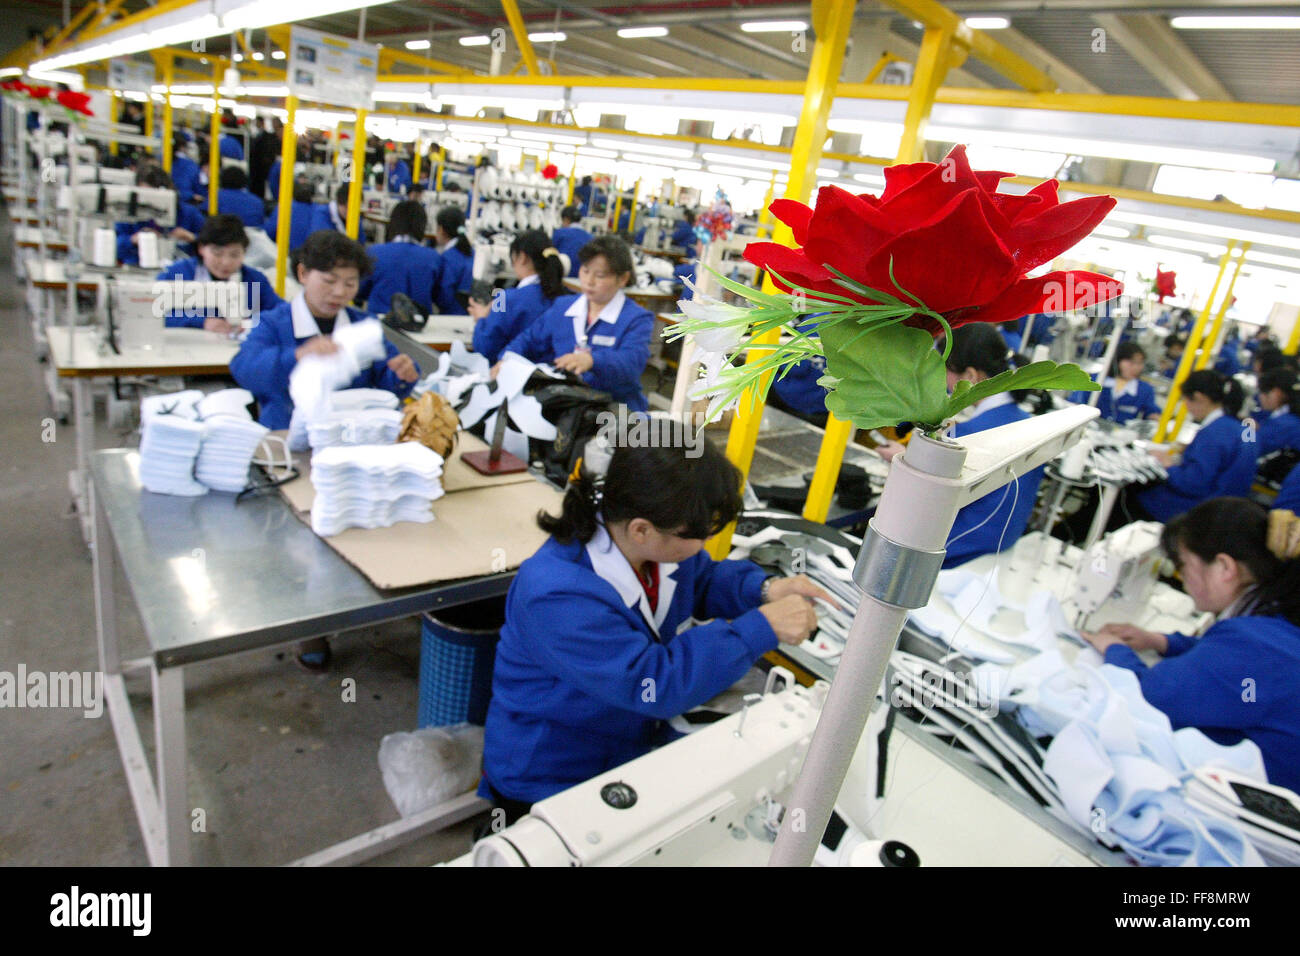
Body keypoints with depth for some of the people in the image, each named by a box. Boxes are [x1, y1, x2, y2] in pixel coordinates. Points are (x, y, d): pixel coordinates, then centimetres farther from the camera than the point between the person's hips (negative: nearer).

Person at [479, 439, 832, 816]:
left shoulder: (658, 542, -11)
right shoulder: (556, 597, -33)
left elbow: (704, 579, 9)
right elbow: (655, 684, -32)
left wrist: (764, 590, -10)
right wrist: (763, 627, -30)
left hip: (640, 741, 7)